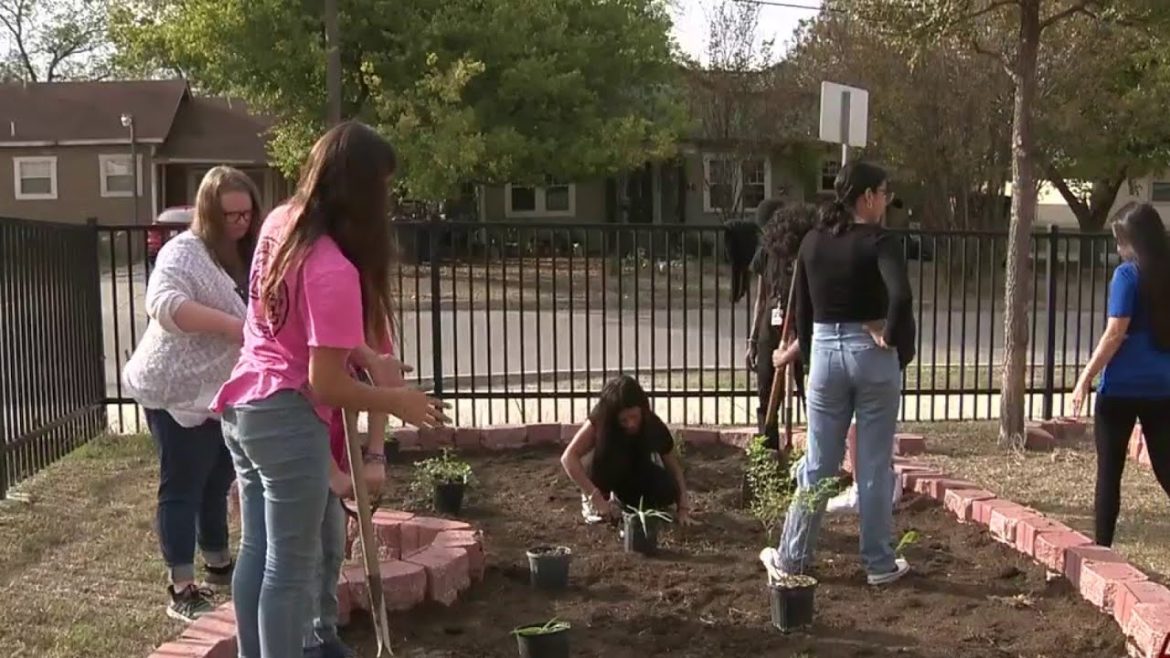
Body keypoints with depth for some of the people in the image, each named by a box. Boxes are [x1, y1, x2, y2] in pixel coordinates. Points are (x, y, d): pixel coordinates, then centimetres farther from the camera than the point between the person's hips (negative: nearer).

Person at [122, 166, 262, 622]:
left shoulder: (245, 255, 10)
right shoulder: (184, 251, -15)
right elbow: (163, 303, -32)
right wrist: (232, 325, -37)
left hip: (223, 394, 8)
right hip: (180, 393, -8)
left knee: (216, 483, 19)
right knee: (182, 487, -2)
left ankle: (219, 567, 34)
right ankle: (181, 591, 4)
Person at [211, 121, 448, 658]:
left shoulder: (279, 223, 3)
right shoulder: (334, 270, -24)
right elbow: (325, 384, -22)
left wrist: (355, 351, 11)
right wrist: (398, 402, -9)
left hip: (243, 406, 9)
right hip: (288, 420, -9)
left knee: (256, 550, 20)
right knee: (291, 568, 2)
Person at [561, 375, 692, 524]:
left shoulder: (654, 426, -24)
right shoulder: (600, 422, -31)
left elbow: (674, 468, -16)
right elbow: (568, 457, -39)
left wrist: (683, 507, -29)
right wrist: (595, 497, -45)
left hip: (635, 477, 3)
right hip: (603, 471, -3)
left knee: (667, 490, -27)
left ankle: (620, 498, 2)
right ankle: (593, 502, -13)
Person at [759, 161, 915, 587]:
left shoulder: (812, 242, 5)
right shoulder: (880, 242, -10)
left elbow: (802, 308, 10)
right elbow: (900, 296, -27)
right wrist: (892, 339, -11)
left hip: (825, 352, 4)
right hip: (872, 355, -4)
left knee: (818, 464, 12)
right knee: (874, 466, 7)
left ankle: (791, 558, 17)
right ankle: (879, 564, 17)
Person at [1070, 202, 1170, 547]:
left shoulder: (1128, 274, -10)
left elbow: (1115, 334, -14)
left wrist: (1085, 379, -9)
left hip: (1121, 389, -5)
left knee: (1109, 472, 5)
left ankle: (1101, 549, 9)